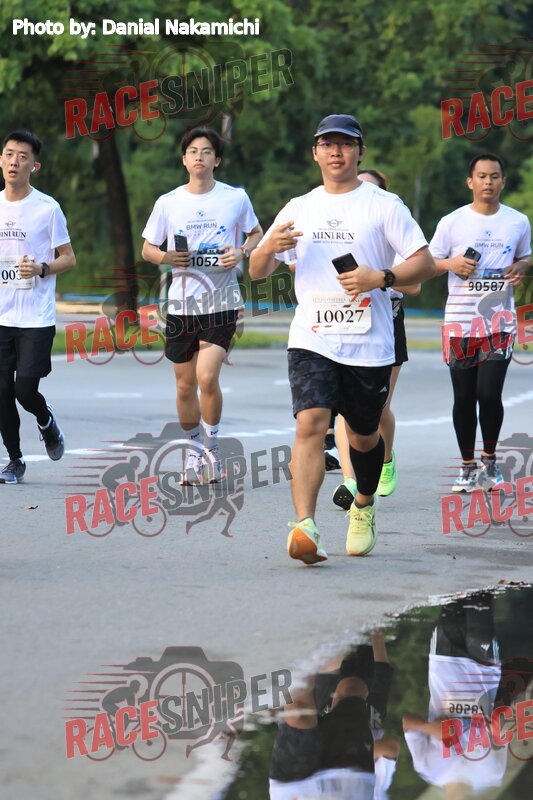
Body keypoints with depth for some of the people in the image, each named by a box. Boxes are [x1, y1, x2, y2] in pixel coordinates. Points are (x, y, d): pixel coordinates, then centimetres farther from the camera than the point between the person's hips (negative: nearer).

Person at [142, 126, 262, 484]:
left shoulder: (236, 198, 1)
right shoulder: (168, 203, 4)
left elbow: (257, 234, 15)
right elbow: (148, 249, 11)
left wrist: (242, 253, -6)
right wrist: (167, 257, -11)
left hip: (221, 302, -2)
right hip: (182, 303, 3)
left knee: (207, 377, -18)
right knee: (185, 384, 8)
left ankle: (213, 446, 3)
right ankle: (194, 451, 26)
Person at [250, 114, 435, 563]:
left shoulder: (383, 206, 2)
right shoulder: (299, 209, 13)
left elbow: (425, 263, -2)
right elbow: (256, 272, 14)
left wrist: (381, 278, -19)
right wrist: (269, 248, -9)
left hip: (369, 345, -1)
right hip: (312, 340, 1)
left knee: (363, 436, 12)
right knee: (310, 424, -19)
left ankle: (364, 508, 41)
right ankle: (305, 528, -29)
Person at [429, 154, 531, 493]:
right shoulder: (452, 222, 1)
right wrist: (452, 264, -12)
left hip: (500, 319, 0)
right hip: (460, 320, 0)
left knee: (489, 392, -12)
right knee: (464, 397, 4)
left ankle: (490, 459, 9)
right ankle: (468, 466, 18)